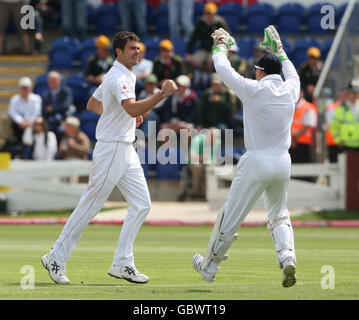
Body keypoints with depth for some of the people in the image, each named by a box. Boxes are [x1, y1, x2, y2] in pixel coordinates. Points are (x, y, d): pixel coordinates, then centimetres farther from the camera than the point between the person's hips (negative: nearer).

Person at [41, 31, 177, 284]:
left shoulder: (126, 76, 16)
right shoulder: (118, 78, -17)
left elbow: (92, 104, 26)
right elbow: (133, 109, -33)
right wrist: (162, 94, -40)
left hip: (127, 151, 10)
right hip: (111, 149, -10)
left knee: (142, 204, 4)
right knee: (90, 206, -5)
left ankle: (122, 264, 5)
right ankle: (56, 259, 4)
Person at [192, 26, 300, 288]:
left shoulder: (253, 90, -10)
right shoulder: (290, 90, 2)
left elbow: (223, 69, 2)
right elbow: (292, 73, 28)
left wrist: (220, 46, 20)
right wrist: (279, 50, 40)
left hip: (256, 163, -5)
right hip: (283, 162, 5)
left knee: (231, 217, 6)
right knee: (279, 215, 21)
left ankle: (209, 267, 20)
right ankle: (287, 257, -5)